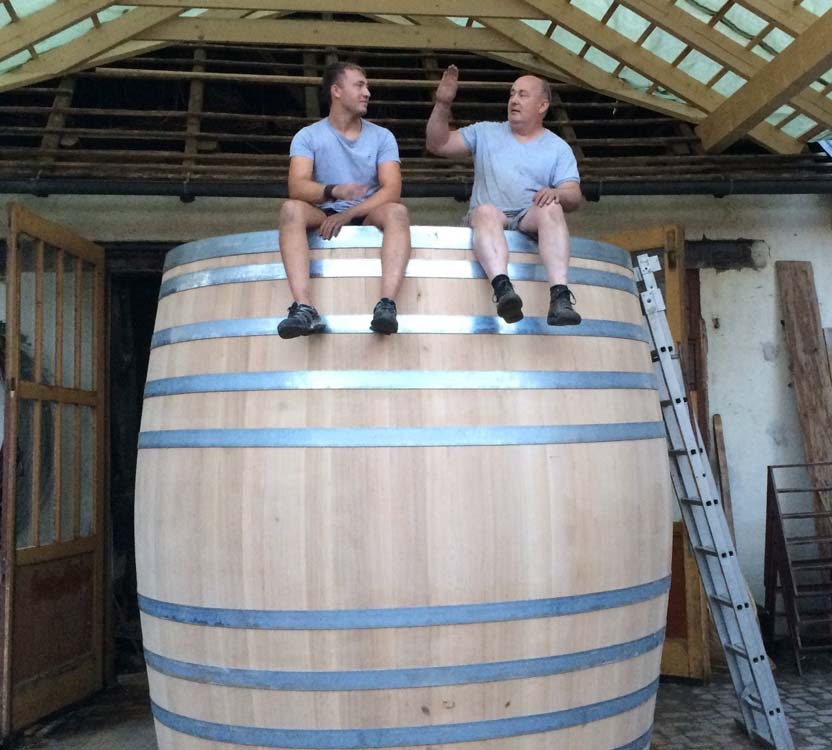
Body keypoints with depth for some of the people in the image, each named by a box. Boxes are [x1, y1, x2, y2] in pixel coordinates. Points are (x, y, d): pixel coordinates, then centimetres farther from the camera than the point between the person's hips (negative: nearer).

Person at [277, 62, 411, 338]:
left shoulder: (382, 137, 6)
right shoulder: (308, 136, 2)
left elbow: (391, 189, -8)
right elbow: (297, 187, -14)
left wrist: (349, 214, -22)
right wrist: (333, 191, -35)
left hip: (368, 217, 1)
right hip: (324, 219, 0)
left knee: (396, 212, -31)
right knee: (291, 209, -31)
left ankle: (387, 304, -46)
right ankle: (304, 308, -45)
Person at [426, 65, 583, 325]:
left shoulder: (558, 148, 15)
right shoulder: (485, 132, 20)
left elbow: (575, 197, 3)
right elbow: (437, 145, 14)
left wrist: (557, 194, -21)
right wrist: (442, 104, 0)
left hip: (532, 221, 0)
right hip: (488, 219, 1)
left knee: (550, 208, -34)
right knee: (486, 210, -35)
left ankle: (560, 297, -50)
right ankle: (502, 288, -59)